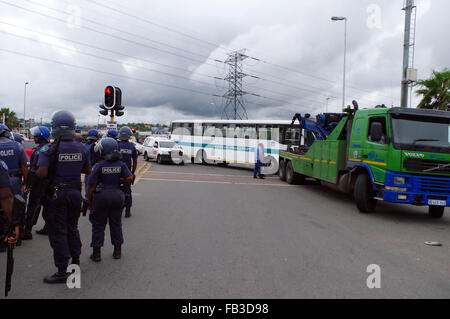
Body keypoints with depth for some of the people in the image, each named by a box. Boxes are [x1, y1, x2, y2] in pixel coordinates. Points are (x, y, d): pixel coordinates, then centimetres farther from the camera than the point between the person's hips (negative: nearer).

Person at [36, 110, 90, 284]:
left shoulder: (49, 149, -15)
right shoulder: (81, 148, 0)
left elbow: (42, 174, -22)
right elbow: (87, 170, 11)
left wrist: (35, 172, 0)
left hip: (56, 194, -5)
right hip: (75, 192, 5)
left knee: (58, 232, 3)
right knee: (72, 227, 22)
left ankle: (62, 272, 8)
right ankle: (76, 261, 33)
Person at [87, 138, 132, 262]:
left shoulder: (99, 166, -13)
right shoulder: (121, 164, -2)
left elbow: (92, 185, -11)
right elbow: (129, 178, -7)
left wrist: (90, 201, 0)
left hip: (101, 196, -4)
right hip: (117, 195, 4)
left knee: (98, 225, 9)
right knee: (116, 224, 16)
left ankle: (97, 253, 14)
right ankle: (117, 251, 24)